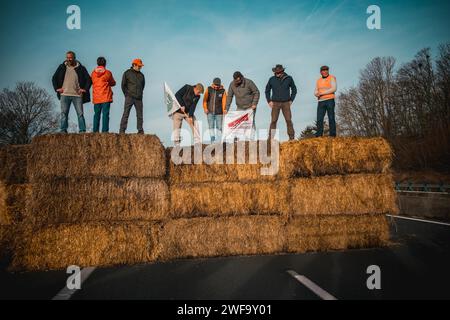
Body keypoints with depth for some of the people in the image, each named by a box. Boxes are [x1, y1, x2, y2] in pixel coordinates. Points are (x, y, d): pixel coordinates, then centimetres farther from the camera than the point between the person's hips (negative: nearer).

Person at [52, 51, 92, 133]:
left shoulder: (81, 68, 6)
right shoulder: (62, 67, 12)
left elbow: (89, 79, 7)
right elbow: (54, 78, 18)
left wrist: (85, 89, -3)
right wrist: (57, 88, 6)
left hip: (77, 95, -1)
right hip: (64, 94, 2)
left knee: (80, 113, -5)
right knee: (64, 113, -2)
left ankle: (82, 130, -3)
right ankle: (63, 130, 0)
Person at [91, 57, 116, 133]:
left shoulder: (93, 73, 5)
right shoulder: (108, 73, -2)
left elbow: (92, 82, 16)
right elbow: (113, 83, 10)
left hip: (96, 98, 3)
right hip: (106, 97, -3)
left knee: (96, 114, 9)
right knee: (105, 114, -4)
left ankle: (95, 131, 9)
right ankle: (105, 130, -10)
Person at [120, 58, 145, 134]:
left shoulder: (141, 75, 15)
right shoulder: (127, 73, 3)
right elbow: (123, 85, 3)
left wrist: (140, 94, 12)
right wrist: (127, 95, -1)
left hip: (139, 98, 4)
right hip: (129, 97, -4)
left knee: (140, 115, 4)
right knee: (126, 114, -8)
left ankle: (140, 131, 11)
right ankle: (122, 131, -8)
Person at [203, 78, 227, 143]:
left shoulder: (223, 91, 1)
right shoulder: (208, 89, 3)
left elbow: (224, 101, -6)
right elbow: (205, 99, 3)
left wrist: (224, 109, -20)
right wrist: (205, 108, -9)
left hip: (219, 112, 0)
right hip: (210, 112, 0)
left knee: (219, 127, 2)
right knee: (211, 127, -6)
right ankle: (212, 140, -6)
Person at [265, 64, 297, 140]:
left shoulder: (289, 79, 1)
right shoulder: (272, 79, 2)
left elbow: (294, 90, 12)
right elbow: (267, 90, 14)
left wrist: (291, 100, 4)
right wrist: (269, 101, 5)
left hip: (286, 103, 0)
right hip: (275, 103, 0)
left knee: (289, 120, -3)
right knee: (273, 121, -4)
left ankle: (291, 138, 3)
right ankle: (271, 138, 1)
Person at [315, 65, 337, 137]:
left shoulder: (332, 78, 1)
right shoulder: (319, 80, 19)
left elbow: (334, 89, -12)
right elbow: (315, 92, 18)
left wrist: (322, 93, -13)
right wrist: (317, 93, -8)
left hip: (330, 100, -4)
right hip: (321, 101, 5)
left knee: (331, 118, -4)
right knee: (319, 119, -4)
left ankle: (332, 135, -2)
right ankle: (319, 135, -3)